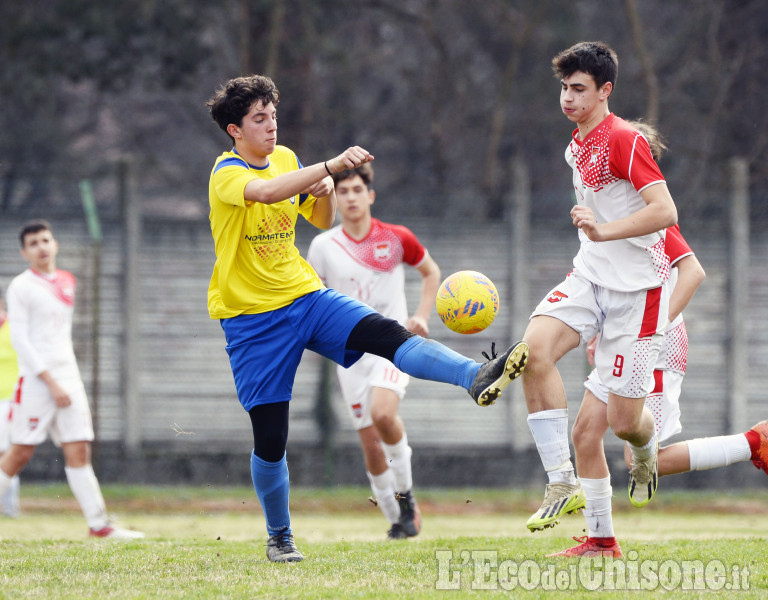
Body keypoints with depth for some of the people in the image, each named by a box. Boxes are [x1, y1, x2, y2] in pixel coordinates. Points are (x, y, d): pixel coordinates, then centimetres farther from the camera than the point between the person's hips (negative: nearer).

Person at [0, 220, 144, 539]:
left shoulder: (67, 282, 16)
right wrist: (51, 382, -15)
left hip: (68, 378, 6)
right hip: (36, 380, -6)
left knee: (78, 451, 0)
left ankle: (98, 523, -4)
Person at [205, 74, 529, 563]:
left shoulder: (285, 158, 7)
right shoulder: (226, 175, -14)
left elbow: (322, 220, 18)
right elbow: (265, 192, -37)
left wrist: (326, 190, -6)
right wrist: (332, 165, -46)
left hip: (306, 297, 5)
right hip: (252, 317, -5)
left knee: (387, 334, -23)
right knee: (270, 439, -2)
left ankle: (477, 377, -42)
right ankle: (279, 537, 17)